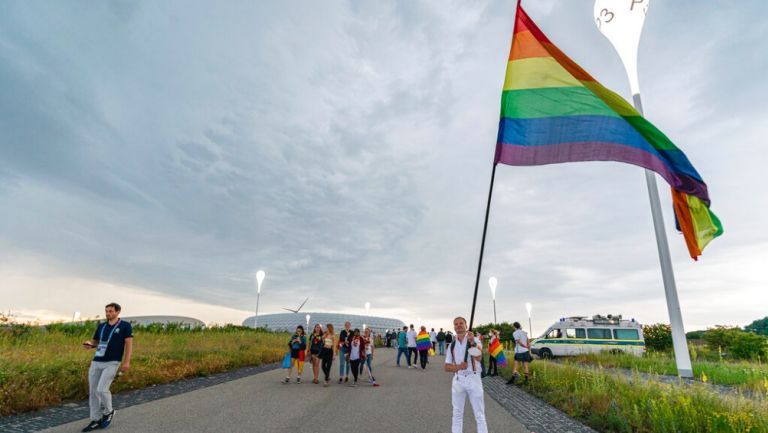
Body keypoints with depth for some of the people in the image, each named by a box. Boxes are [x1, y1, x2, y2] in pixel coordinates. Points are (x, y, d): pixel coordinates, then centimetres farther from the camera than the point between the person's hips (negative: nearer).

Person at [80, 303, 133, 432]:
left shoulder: (125, 326, -4)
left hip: (112, 363, -6)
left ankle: (108, 412, 15)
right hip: (96, 362, 6)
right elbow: (94, 342, 20)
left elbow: (129, 344, -9)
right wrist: (88, 344, -5)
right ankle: (96, 420, 20)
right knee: (93, 392, 8)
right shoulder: (101, 326, 12)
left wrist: (126, 362, -17)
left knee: (102, 389, -12)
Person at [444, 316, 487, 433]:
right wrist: (458, 366, -16)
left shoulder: (474, 340, -5)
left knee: (479, 415, 3)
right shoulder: (452, 345, 6)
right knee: (457, 414, 13)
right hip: (458, 380, 4)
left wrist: (472, 343, -42)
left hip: (473, 379, -3)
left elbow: (478, 357, -24)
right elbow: (447, 367, 5)